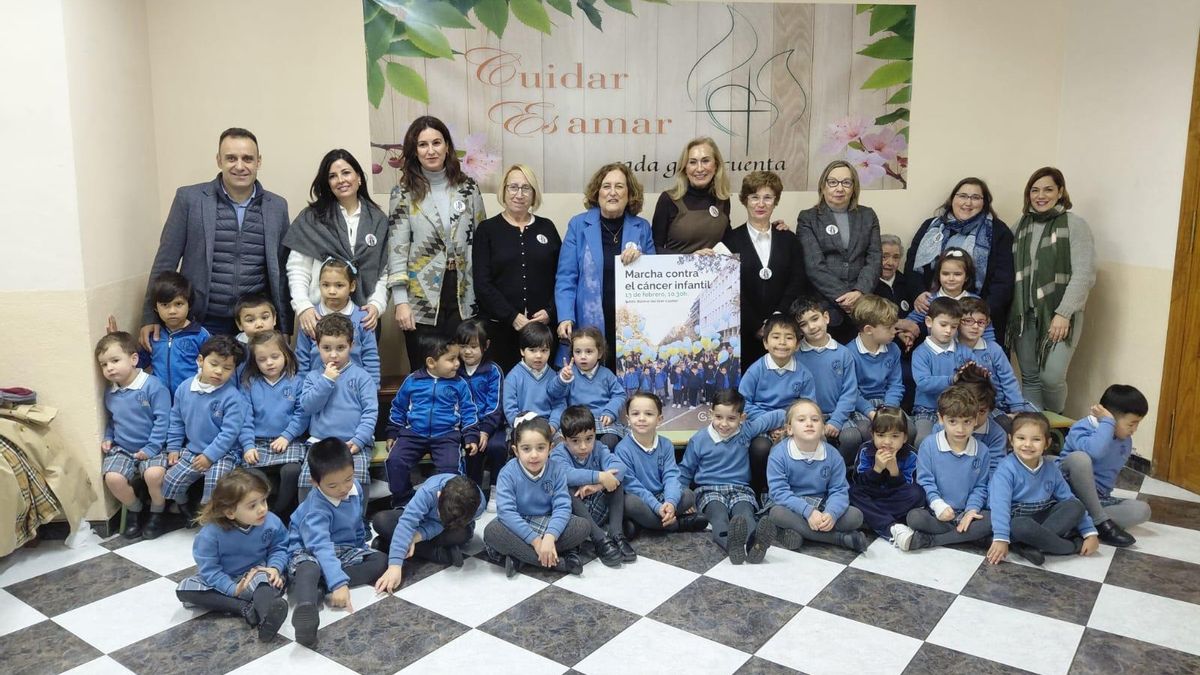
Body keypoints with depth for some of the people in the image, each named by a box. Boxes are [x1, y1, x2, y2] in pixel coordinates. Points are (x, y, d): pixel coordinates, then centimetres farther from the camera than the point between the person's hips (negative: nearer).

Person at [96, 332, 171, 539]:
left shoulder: (153, 386, -14)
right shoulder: (109, 394, 8)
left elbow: (162, 419, -15)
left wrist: (151, 449, -17)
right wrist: (108, 438, 6)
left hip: (152, 448, -5)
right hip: (122, 449, 5)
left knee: (154, 474, -33)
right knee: (112, 477, -23)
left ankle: (156, 513, -2)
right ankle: (134, 510, 7)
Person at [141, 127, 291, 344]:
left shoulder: (277, 206, 6)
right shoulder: (189, 199, 0)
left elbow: (282, 272, 9)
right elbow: (166, 261, 2)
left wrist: (286, 330, 7)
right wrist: (151, 316, -2)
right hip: (205, 324, -1)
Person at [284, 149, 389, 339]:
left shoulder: (378, 220, 9)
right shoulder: (311, 218, 3)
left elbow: (383, 272, 7)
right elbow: (297, 270, -2)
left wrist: (377, 304, -8)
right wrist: (303, 307, -16)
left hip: (364, 317, 2)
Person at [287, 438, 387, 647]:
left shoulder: (356, 488, -7)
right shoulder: (316, 508, -29)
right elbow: (321, 546, -42)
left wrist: (361, 547, 18)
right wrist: (338, 583, -51)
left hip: (345, 549, 7)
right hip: (309, 551, -7)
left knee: (381, 561, -15)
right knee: (311, 568, -40)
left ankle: (316, 587, -28)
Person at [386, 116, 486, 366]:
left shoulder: (468, 187, 7)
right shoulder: (404, 193, 1)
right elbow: (397, 249, -3)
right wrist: (400, 301, -10)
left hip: (464, 296, 2)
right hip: (422, 299, -1)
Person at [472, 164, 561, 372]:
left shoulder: (547, 228, 12)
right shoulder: (487, 229, 5)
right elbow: (482, 283, -3)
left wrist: (550, 312, -6)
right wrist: (512, 317, -12)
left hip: (544, 326, 2)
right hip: (499, 326, -1)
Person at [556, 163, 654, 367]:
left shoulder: (642, 228, 9)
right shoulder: (578, 225, 3)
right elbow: (566, 277, -1)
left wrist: (640, 260, -7)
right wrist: (565, 318, -14)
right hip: (589, 326, -2)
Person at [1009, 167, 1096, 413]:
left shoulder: (1075, 225, -2)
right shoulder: (1022, 225, 13)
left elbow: (1084, 274, -10)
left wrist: (1064, 313, -16)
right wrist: (1011, 311, 3)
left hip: (1059, 315, -4)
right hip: (1024, 314, 4)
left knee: (1051, 376, -12)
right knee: (1030, 377, 7)